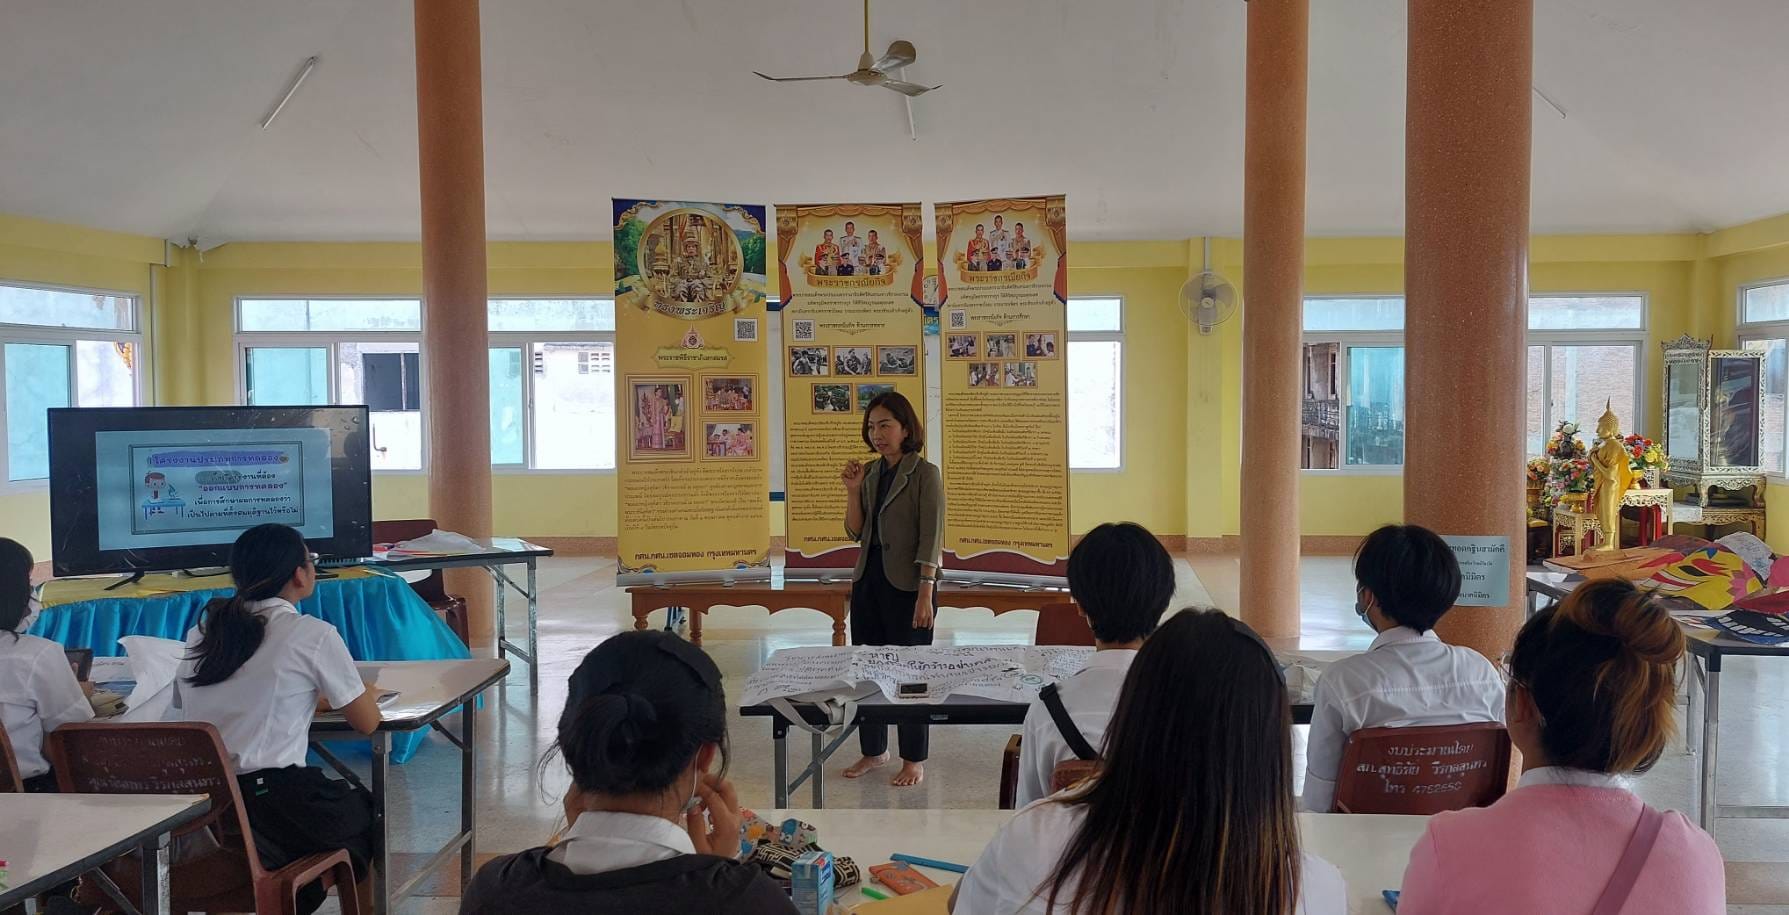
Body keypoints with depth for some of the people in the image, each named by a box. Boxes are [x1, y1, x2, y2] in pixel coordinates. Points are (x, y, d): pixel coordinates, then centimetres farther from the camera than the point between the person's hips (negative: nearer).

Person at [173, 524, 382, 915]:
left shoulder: (202, 632, 8)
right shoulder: (315, 636, -8)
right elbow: (367, 723, 0)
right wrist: (367, 695, 22)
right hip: (270, 805, -6)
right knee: (366, 813, 24)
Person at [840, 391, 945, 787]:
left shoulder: (925, 474, -9)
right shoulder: (870, 472, 8)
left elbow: (931, 538, -14)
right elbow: (855, 532, 9)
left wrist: (925, 594, -20)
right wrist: (852, 490, -5)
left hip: (905, 583, -6)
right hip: (868, 580, 6)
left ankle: (913, 760, 15)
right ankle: (874, 750, 27)